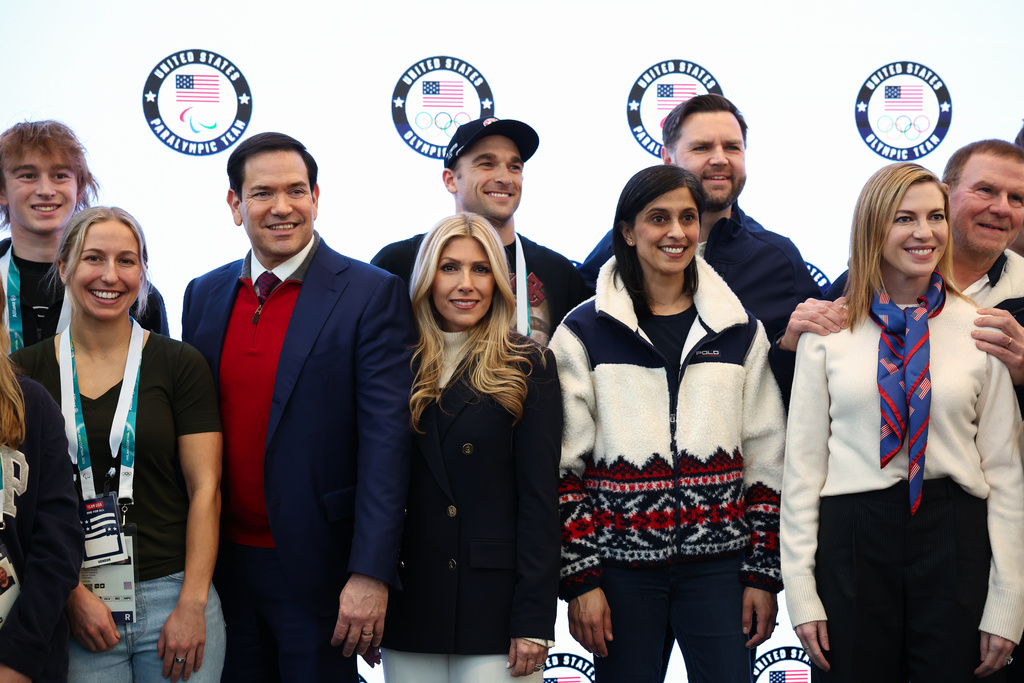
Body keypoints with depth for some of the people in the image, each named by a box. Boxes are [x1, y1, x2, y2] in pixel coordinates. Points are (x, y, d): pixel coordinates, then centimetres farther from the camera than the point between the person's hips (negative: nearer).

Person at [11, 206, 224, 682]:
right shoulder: (26, 371, 4)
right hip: (71, 605, 0)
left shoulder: (180, 365, 2)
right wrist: (73, 594, -9)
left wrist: (192, 605, -9)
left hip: (174, 594, 0)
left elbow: (205, 488, -1)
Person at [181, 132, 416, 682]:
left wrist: (371, 574, -21)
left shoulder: (372, 295, -8)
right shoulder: (204, 295, 8)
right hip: (223, 566, 5)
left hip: (319, 571, -4)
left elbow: (386, 436, -14)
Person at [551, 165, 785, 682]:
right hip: (621, 563, -1)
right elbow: (565, 466, -1)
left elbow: (765, 459, 8)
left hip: (717, 562, 2)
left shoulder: (740, 330, 8)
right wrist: (579, 579, -6)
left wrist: (763, 573, 2)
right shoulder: (584, 332, 1)